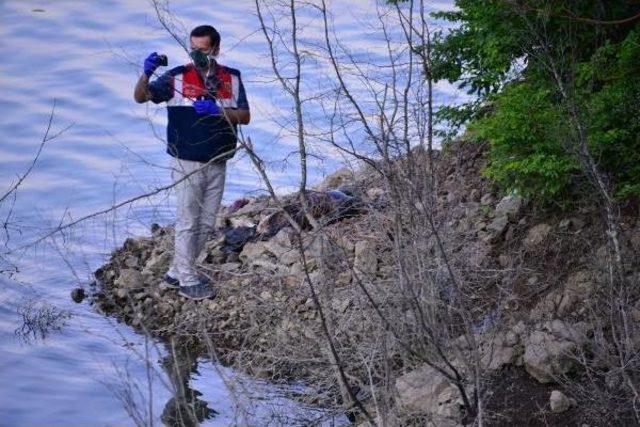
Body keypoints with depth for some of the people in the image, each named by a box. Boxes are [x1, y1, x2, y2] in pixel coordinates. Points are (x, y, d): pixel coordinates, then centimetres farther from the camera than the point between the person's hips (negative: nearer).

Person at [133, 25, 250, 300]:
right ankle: (187, 280, 8)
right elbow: (140, 97, -9)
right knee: (188, 221, -1)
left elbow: (245, 117, -1)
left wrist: (216, 110, -18)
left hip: (217, 164, 4)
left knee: (206, 224, 12)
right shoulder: (178, 77, -6)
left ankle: (177, 272, 25)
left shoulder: (232, 79, 3)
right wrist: (147, 73, -29)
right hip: (187, 163, -4)